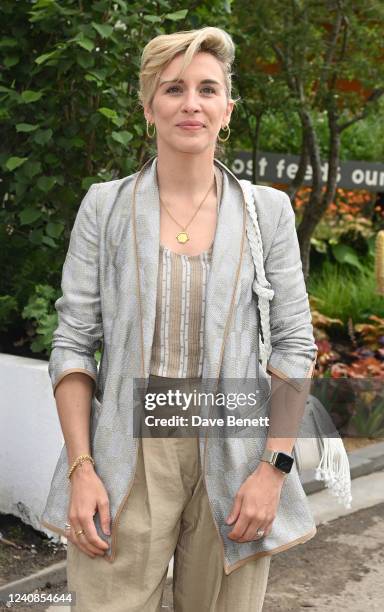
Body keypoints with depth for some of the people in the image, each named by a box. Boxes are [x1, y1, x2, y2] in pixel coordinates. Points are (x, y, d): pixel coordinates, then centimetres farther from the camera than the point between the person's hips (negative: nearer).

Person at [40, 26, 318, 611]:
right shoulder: (105, 206, 3)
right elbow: (73, 343, 1)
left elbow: (294, 343, 3)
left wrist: (274, 466, -7)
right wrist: (80, 468, -7)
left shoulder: (268, 210, 4)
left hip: (232, 461, 1)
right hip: (127, 459, 0)